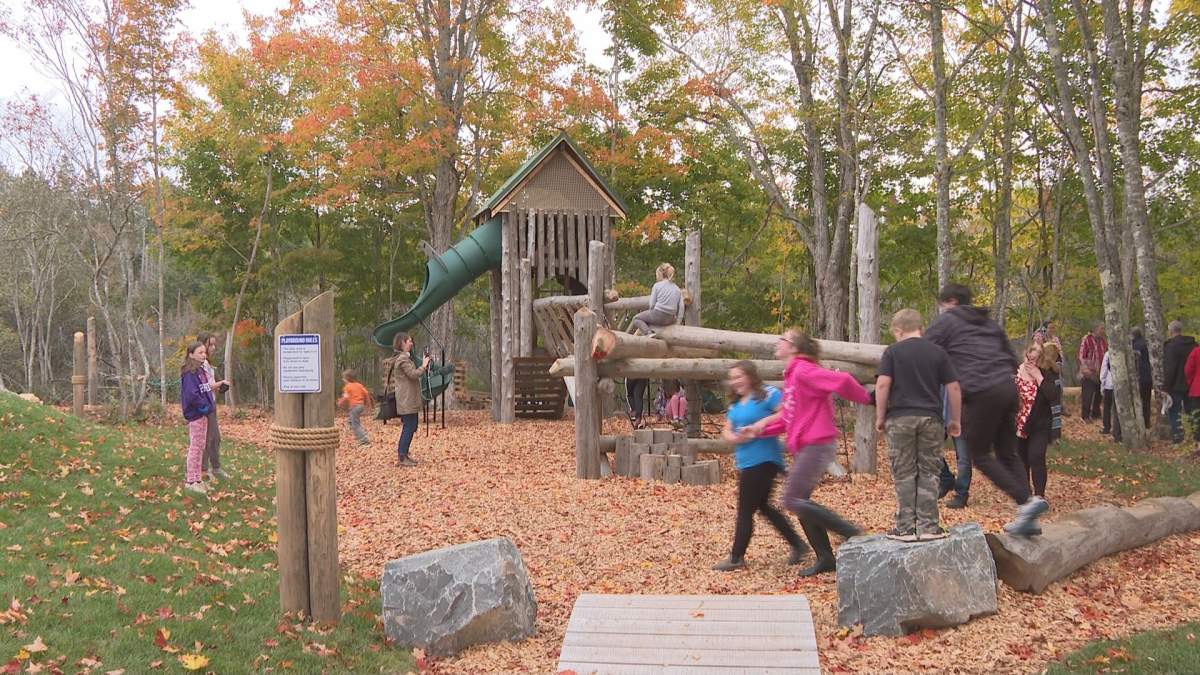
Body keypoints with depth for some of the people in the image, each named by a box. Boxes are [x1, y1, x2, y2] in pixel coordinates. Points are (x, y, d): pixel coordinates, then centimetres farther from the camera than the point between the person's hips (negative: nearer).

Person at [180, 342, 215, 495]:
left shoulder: (201, 370, 13)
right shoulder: (189, 373, -16)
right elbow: (191, 394, -25)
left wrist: (209, 405, 5)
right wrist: (205, 406, -17)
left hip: (203, 414, 9)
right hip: (195, 413, -9)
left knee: (200, 447, 14)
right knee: (195, 447, -3)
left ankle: (197, 479, 22)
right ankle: (191, 481, 3)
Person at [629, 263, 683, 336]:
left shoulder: (657, 285, -1)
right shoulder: (677, 289, 11)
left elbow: (652, 304, -5)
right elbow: (681, 308, 5)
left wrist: (651, 312, 13)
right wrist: (677, 321, 11)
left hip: (658, 315, -6)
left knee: (636, 318, 17)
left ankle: (649, 332, -7)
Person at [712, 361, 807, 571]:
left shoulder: (768, 394, -11)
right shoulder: (735, 404, 15)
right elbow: (727, 430, 14)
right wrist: (732, 437, -8)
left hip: (763, 461, -9)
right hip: (745, 463, 9)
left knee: (745, 509, -2)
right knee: (762, 507, 16)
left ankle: (737, 557, 9)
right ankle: (797, 544, 26)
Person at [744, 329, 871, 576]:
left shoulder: (804, 371, -14)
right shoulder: (792, 374, 17)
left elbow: (841, 380, -25)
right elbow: (787, 418, 19)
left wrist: (864, 398, -9)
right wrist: (760, 429, 9)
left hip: (816, 445, -10)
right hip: (804, 447, 10)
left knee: (794, 500, -11)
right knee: (799, 501, 11)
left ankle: (850, 532, -6)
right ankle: (825, 558, 16)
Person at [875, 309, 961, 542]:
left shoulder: (892, 352, 0)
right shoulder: (938, 352, 7)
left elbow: (882, 385, -9)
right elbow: (953, 387, 4)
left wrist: (880, 417, -1)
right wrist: (955, 420, 12)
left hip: (900, 418, -2)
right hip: (931, 418, 2)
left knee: (904, 475, 4)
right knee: (928, 474, 8)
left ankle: (905, 528, 5)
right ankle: (928, 526, 7)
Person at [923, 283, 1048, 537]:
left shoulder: (946, 321, 6)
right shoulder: (989, 323, 26)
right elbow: (1012, 360, 28)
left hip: (981, 394, -7)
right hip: (1008, 387, 7)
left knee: (980, 455, 3)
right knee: (1008, 453, 13)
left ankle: (1026, 500, -11)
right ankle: (1028, 520, 11)